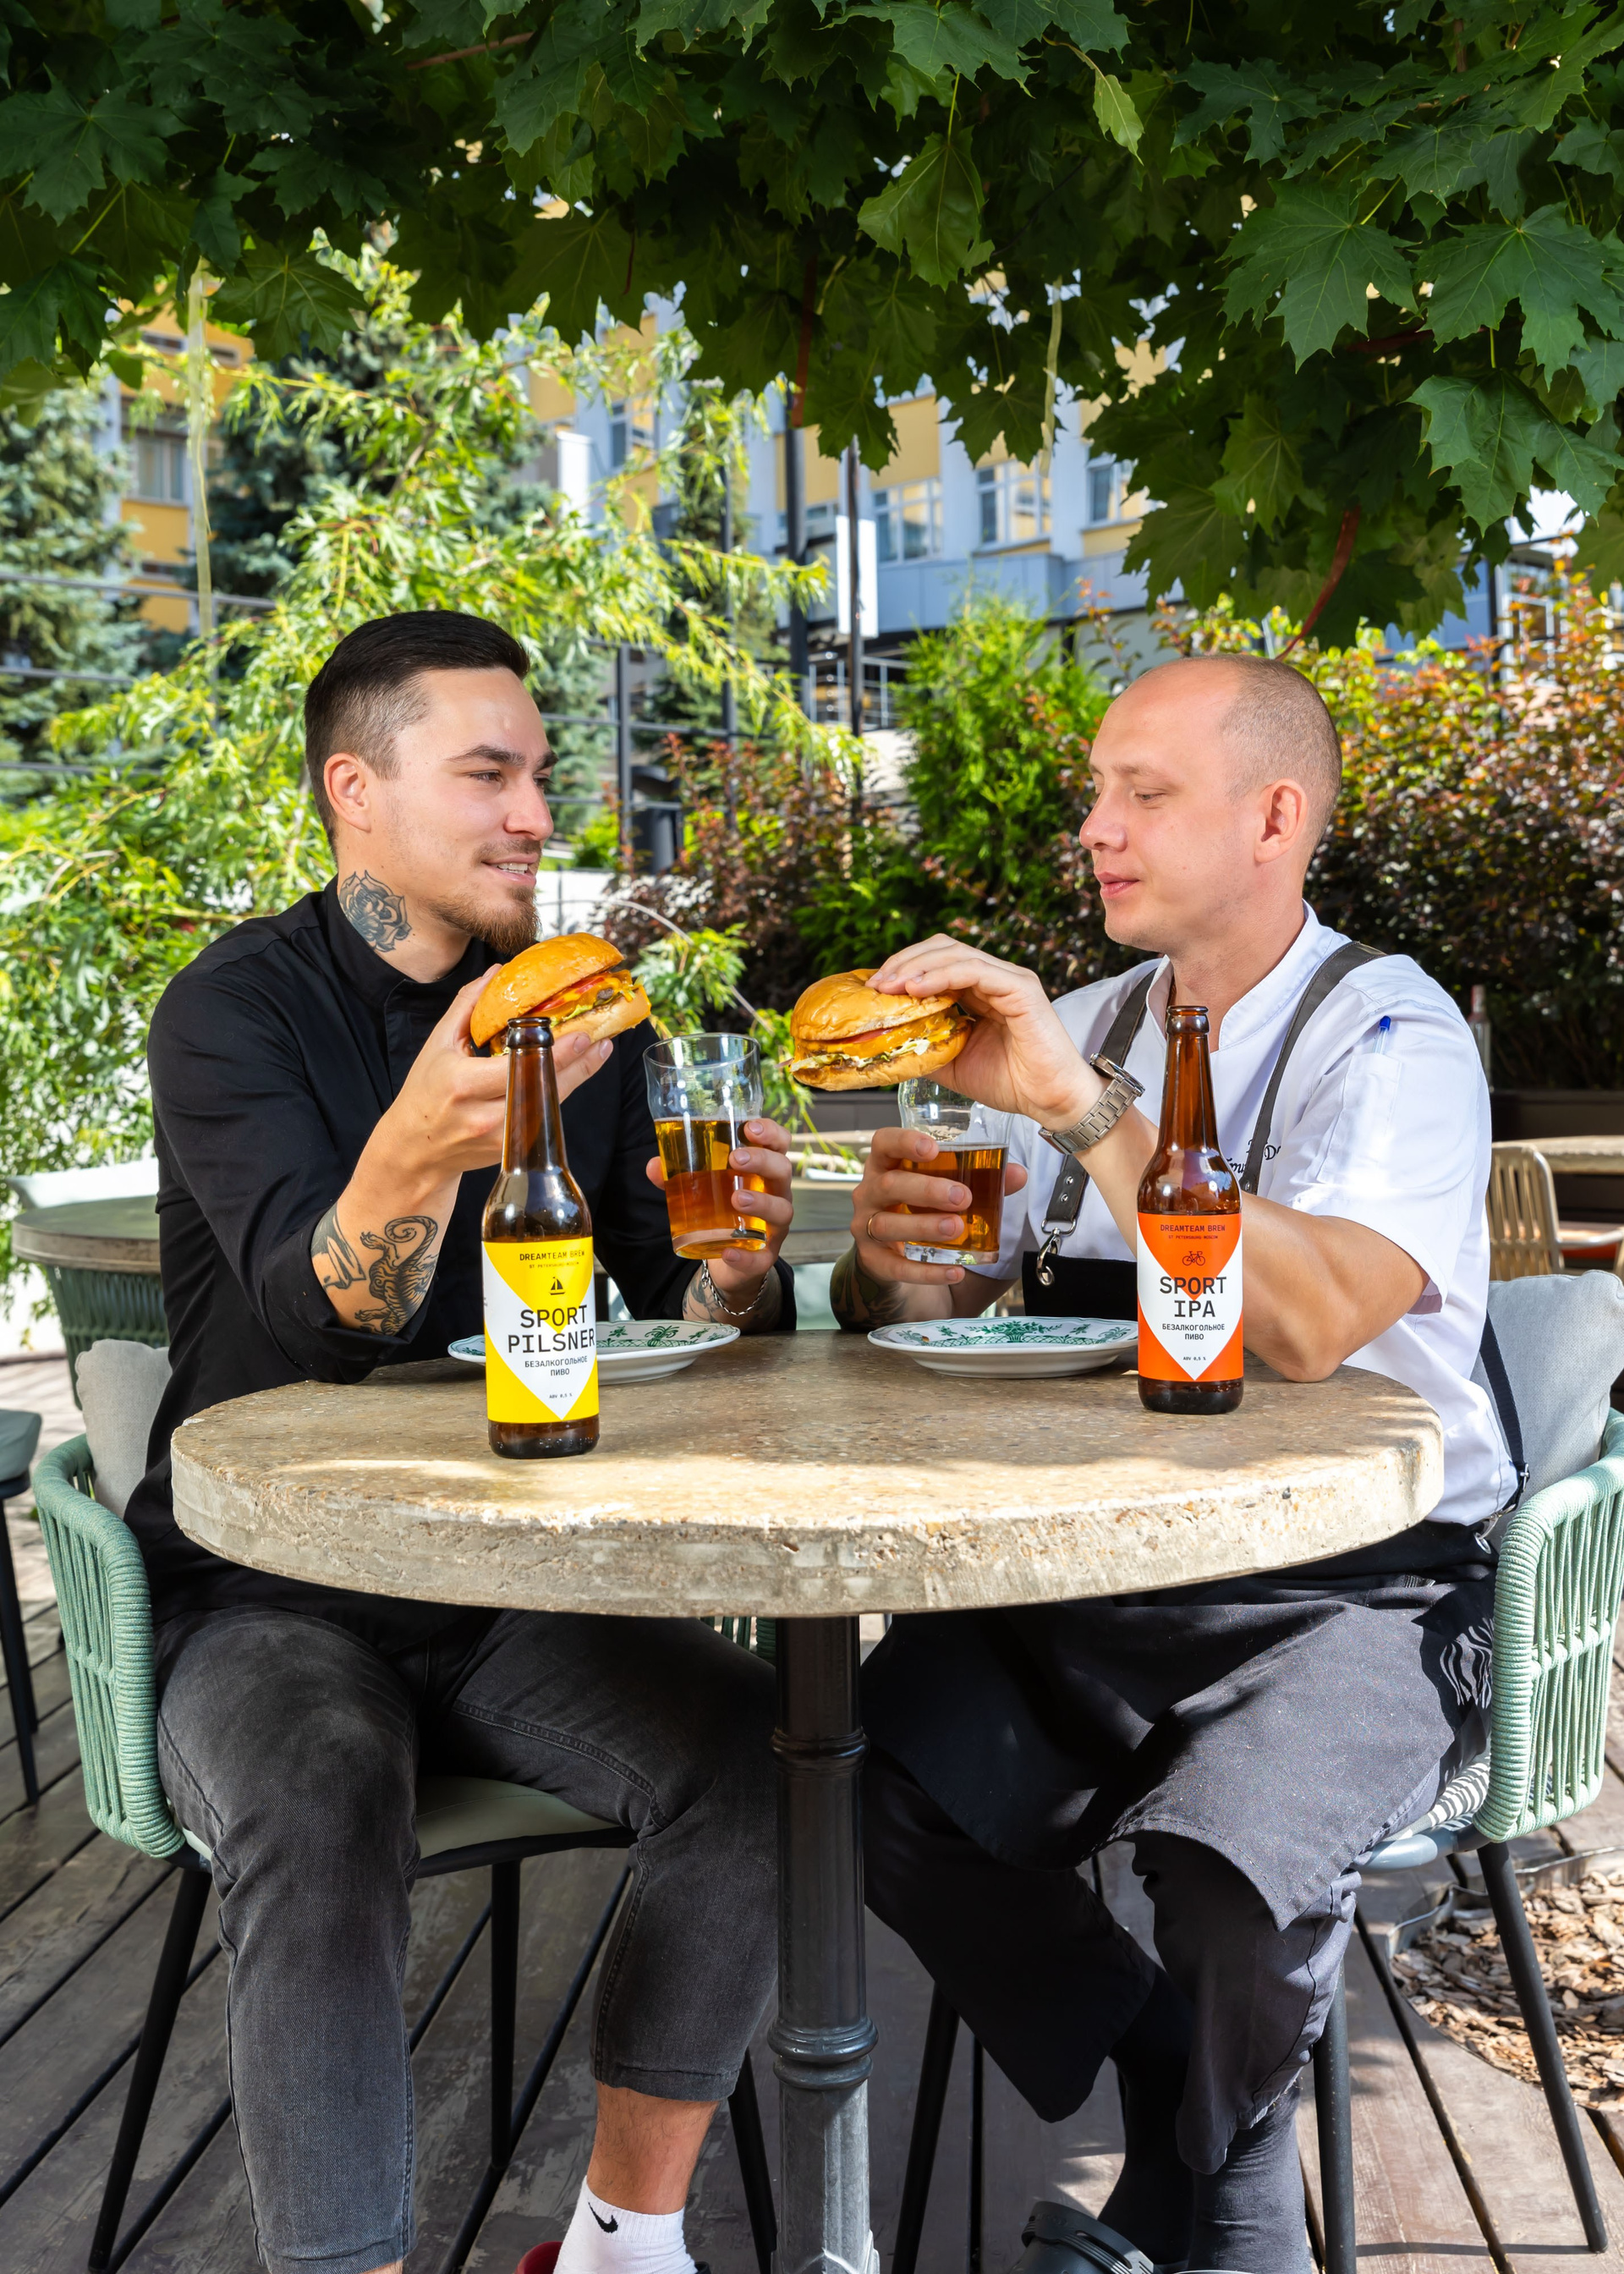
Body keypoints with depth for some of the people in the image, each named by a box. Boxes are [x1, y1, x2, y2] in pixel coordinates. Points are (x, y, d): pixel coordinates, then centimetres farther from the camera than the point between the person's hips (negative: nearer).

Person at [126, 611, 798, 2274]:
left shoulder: (580, 1017, 7)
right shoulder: (235, 1009, -7)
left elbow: (678, 1315, 6)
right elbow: (318, 1321, -22)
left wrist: (735, 1275, -19)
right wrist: (418, 1150, -44)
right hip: (265, 1591, -3)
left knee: (748, 1748, -21)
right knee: (316, 1807, -34)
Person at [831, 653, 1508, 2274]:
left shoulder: (1390, 1036, -7)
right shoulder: (1077, 1031, 12)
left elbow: (1308, 1326, -27)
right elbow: (919, 1317, 8)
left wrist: (1076, 1105, -30)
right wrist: (887, 1254, -15)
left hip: (1350, 1581, -4)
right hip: (1091, 1563, 5)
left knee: (1231, 1852, -30)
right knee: (891, 1801, -18)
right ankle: (1177, 2108, 9)